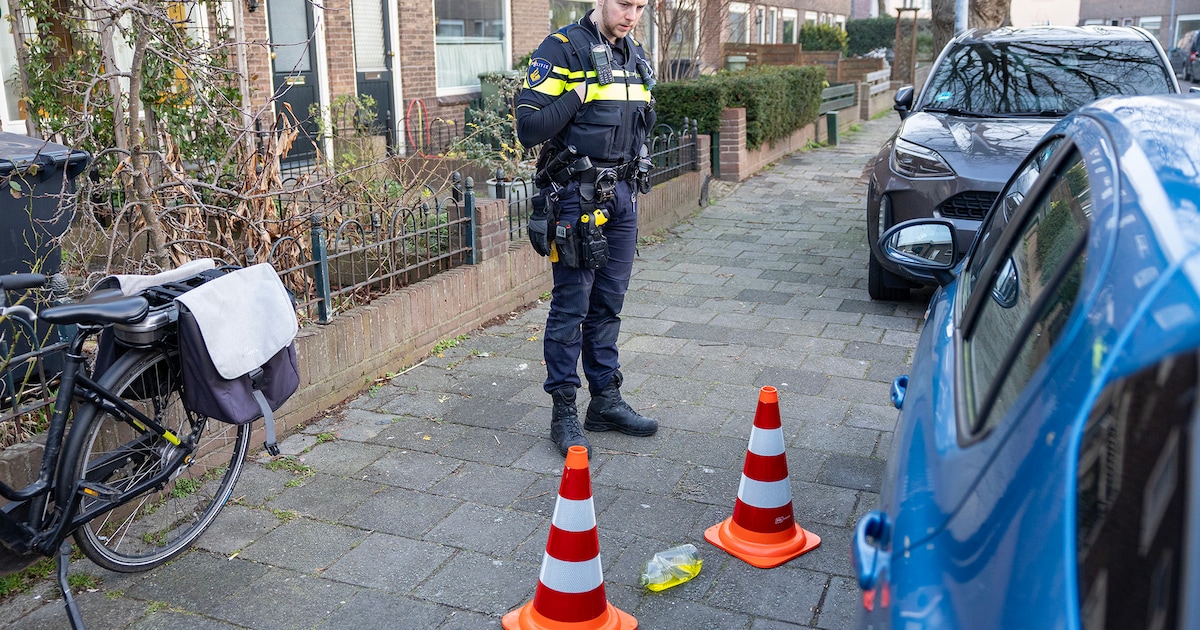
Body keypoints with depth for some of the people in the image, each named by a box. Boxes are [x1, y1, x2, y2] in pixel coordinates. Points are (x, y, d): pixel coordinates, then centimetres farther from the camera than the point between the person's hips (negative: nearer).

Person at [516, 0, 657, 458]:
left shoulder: (635, 55, 14)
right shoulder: (562, 50, -9)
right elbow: (529, 127, -15)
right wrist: (577, 98, -18)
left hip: (622, 194, 7)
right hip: (577, 197, -7)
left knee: (608, 304, 12)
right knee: (571, 305, -2)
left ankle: (606, 400, 23)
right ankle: (563, 412, 8)